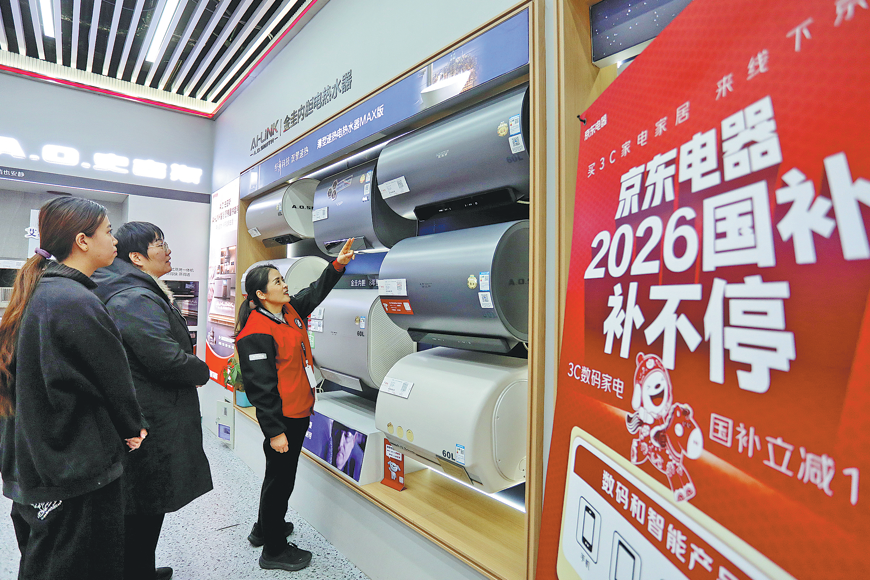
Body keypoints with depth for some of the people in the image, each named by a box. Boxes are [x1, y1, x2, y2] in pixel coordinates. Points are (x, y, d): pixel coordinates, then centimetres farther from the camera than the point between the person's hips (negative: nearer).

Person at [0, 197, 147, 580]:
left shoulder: (39, 293, 6)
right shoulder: (77, 302, -23)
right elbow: (114, 379, -14)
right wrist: (133, 428, 4)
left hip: (34, 462, 10)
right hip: (78, 472, -10)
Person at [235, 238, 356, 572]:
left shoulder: (290, 310, 3)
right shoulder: (257, 334, -22)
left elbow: (316, 291, 15)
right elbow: (261, 388, -22)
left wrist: (338, 264, 1)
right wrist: (274, 431, -20)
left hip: (300, 412, 9)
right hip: (282, 418, -9)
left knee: (282, 474, 24)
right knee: (281, 478, 7)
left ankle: (264, 529, 45)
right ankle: (274, 550, 26)